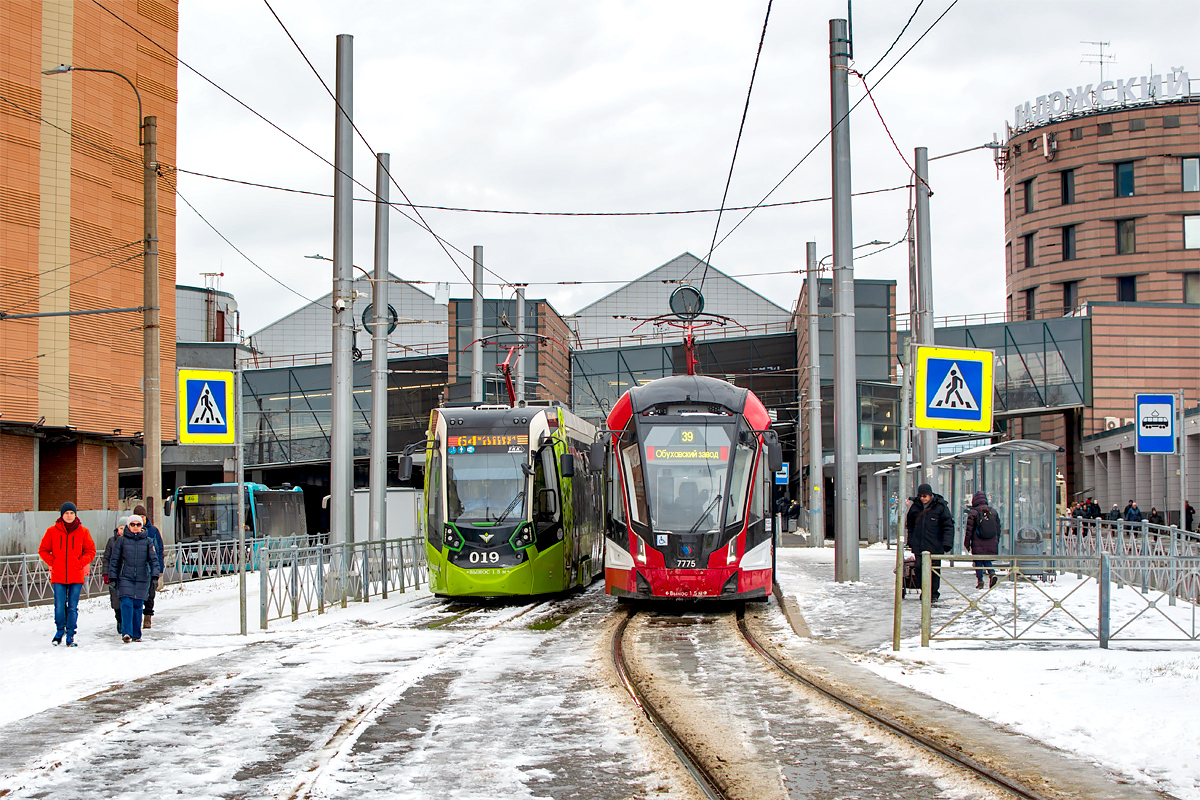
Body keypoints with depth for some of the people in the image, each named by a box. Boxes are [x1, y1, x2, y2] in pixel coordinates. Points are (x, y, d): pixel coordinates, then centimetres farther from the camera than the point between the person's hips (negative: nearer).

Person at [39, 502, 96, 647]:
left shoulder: (83, 532, 4)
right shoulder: (52, 531, 3)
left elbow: (90, 551, 9)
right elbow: (43, 550, 9)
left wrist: (80, 563, -3)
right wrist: (53, 563, -2)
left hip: (76, 576, 0)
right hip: (58, 576, 0)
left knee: (73, 607, 0)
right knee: (59, 606, -3)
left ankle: (70, 635, 11)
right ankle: (60, 631, 21)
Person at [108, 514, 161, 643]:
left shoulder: (147, 541, 8)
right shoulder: (122, 540, 5)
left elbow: (153, 559, 6)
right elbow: (114, 560, 8)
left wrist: (155, 574, -7)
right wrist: (112, 577, 3)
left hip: (142, 578, 1)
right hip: (125, 578, -1)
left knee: (138, 606, 4)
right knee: (126, 604, -15)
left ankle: (136, 634, 14)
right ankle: (126, 633, -18)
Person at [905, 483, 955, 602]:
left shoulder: (940, 506, -3)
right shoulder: (915, 507, 8)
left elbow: (948, 525, -2)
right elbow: (910, 526, 20)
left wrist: (947, 543, -11)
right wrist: (911, 542, 17)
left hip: (935, 546, -3)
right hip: (919, 546, 3)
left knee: (934, 569, 0)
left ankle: (934, 592, 11)